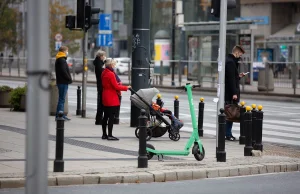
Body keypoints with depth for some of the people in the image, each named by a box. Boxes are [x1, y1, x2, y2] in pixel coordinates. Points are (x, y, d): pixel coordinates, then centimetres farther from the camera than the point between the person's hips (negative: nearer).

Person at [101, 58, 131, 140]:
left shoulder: (104, 73, 10)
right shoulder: (111, 74, -18)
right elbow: (116, 87, -17)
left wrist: (117, 84, 8)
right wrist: (126, 87, -6)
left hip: (105, 98, 9)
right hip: (112, 99, -9)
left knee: (106, 116, 13)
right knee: (111, 117, -6)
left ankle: (104, 134, 19)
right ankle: (110, 135, -6)